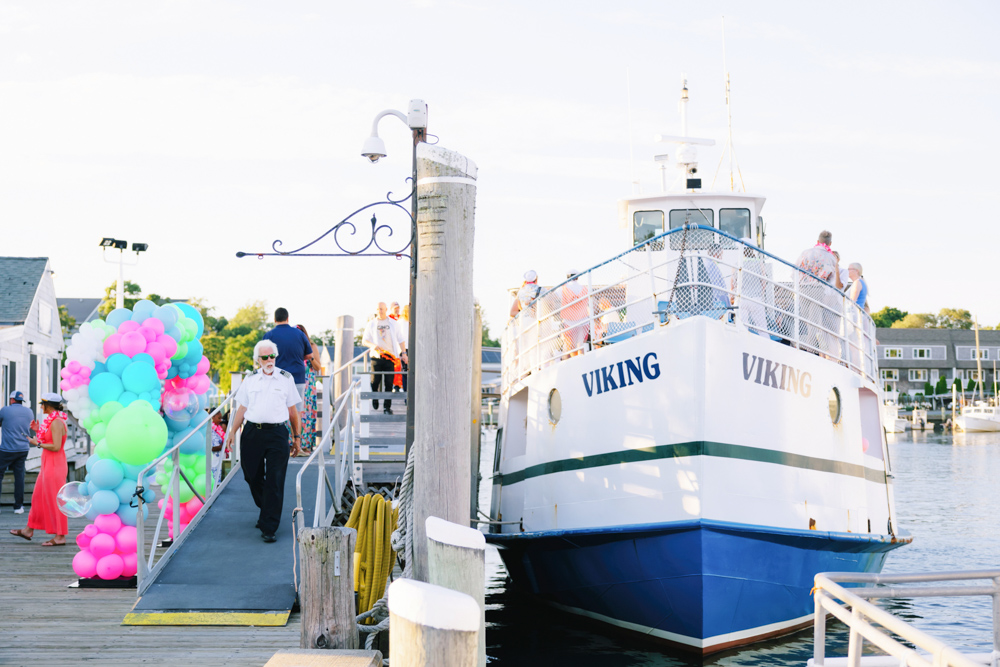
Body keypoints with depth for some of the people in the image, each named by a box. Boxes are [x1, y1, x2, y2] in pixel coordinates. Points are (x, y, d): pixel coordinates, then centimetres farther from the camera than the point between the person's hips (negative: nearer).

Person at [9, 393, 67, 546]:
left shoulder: (57, 422, -18)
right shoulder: (53, 421, 13)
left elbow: (56, 447, -23)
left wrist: (37, 443, -12)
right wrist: (38, 431, 14)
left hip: (54, 466, -10)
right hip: (49, 465, 10)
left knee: (54, 500, -4)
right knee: (38, 497, 18)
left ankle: (60, 537, 1)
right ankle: (29, 530, 28)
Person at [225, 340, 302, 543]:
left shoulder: (286, 379, 6)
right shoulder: (250, 380, 10)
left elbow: (292, 410, 10)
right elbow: (242, 408, 15)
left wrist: (297, 436, 10)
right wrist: (232, 432, 7)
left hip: (277, 434, -2)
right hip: (252, 432, 3)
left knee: (274, 482, -7)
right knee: (252, 477, 10)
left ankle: (268, 528, -4)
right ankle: (266, 511, 37)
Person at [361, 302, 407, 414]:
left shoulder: (392, 323, 11)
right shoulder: (371, 324, 8)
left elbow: (400, 340, 14)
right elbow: (364, 341, 7)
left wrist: (403, 353, 1)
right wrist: (373, 345, -14)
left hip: (390, 357, 1)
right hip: (376, 356, -1)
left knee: (389, 383, -3)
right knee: (375, 381, -3)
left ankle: (387, 407, 2)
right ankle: (374, 399, 27)